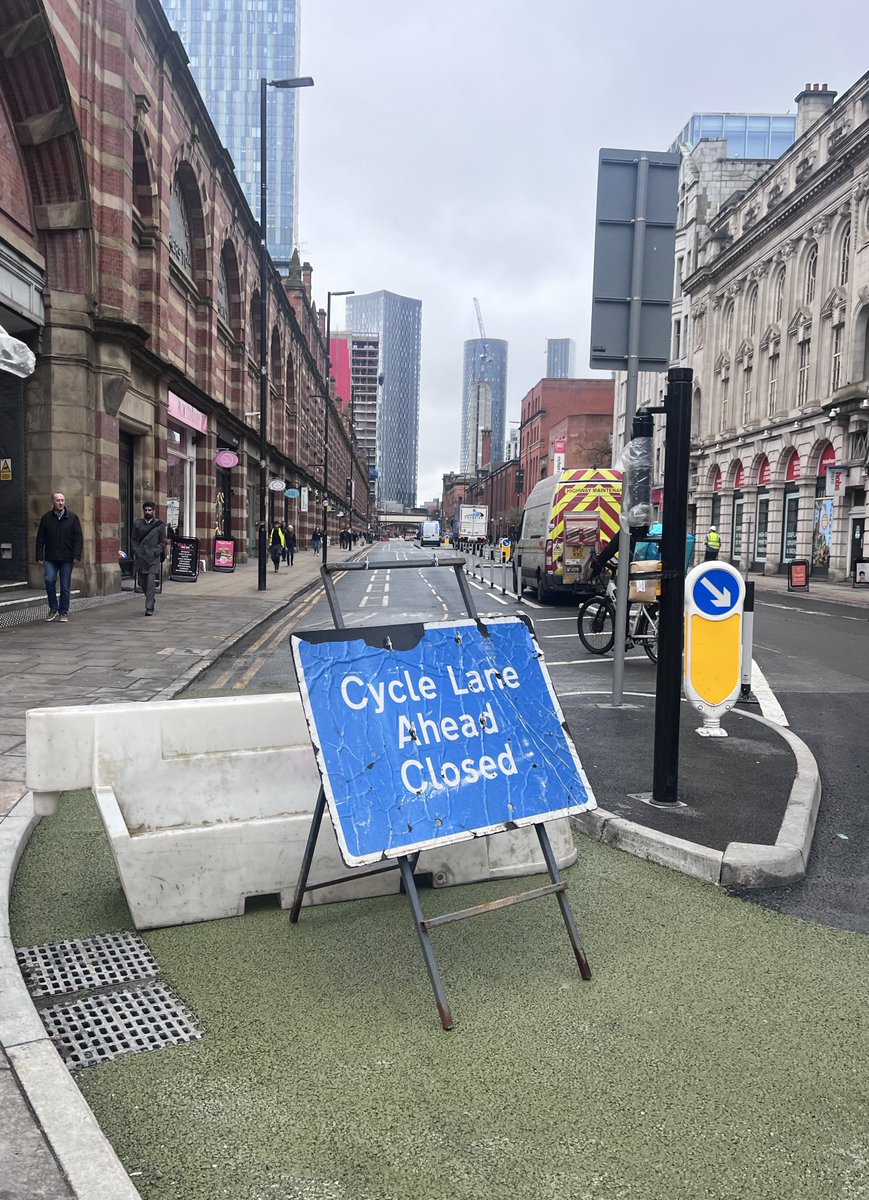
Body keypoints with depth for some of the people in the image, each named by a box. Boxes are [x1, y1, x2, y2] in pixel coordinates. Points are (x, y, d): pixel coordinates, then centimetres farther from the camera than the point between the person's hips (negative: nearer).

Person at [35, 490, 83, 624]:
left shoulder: (72, 518, 4)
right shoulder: (46, 518, 7)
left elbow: (78, 538, 1)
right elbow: (40, 539, 9)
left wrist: (77, 555, -8)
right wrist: (39, 556, 1)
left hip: (67, 558, -1)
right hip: (50, 558, 1)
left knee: (65, 586, 3)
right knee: (49, 580, -15)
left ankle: (64, 612, 15)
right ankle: (53, 608, 3)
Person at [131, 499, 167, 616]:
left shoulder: (159, 525, 2)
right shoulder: (137, 523, 10)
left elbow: (163, 541, 3)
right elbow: (133, 538, 16)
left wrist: (156, 551, -9)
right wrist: (136, 550, 1)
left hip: (153, 558, -4)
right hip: (140, 557, 4)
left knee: (151, 582, -11)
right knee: (142, 582, 9)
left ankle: (149, 608, -10)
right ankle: (150, 599, 34)